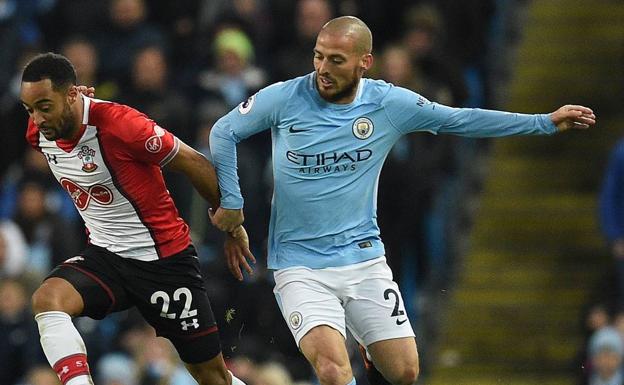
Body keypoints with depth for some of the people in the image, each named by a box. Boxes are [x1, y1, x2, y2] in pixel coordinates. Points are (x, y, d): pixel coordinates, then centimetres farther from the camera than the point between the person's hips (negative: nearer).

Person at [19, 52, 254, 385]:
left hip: (163, 259, -5)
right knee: (47, 299, -26)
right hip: (104, 256, 5)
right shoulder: (39, 133, -7)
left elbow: (193, 164, -14)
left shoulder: (118, 124, -25)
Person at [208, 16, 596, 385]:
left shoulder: (390, 103, -4)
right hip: (301, 268, -3)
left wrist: (547, 122, 4)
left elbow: (462, 120, 5)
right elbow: (224, 132, 4)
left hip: (364, 260, 3)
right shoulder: (284, 99, -10)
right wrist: (231, 202, -2)